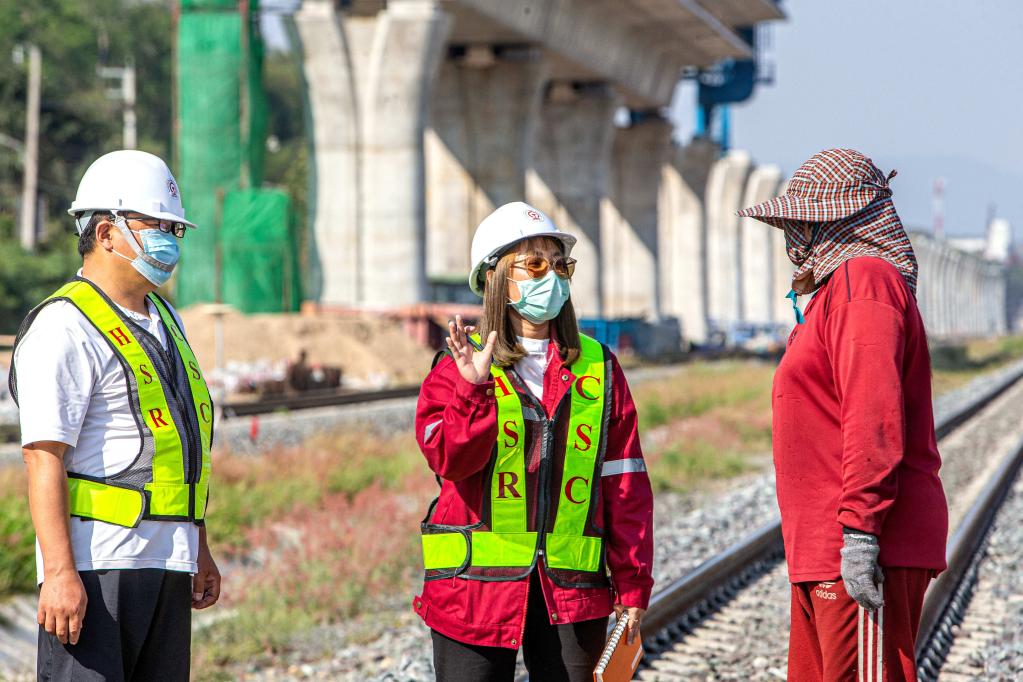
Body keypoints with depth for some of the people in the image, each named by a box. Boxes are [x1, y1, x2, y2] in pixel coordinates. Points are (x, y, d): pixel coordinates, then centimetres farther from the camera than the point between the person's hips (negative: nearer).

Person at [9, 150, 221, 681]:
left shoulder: (162, 321, 19)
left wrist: (199, 550, 23)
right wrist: (59, 573, -23)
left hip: (167, 558, 9)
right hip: (97, 560, -9)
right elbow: (44, 459, -16)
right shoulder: (66, 329, -10)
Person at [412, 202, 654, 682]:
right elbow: (448, 459, -12)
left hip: (570, 590, 2)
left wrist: (632, 584, 4)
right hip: (477, 584, -2)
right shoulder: (460, 368, 3)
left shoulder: (598, 368, 9)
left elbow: (625, 484, 7)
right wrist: (473, 388, -27)